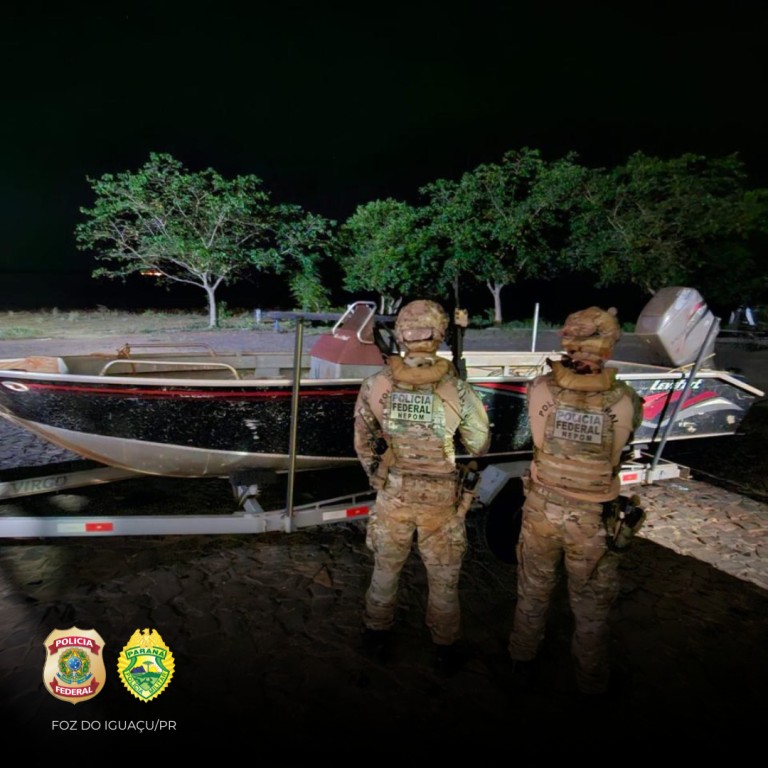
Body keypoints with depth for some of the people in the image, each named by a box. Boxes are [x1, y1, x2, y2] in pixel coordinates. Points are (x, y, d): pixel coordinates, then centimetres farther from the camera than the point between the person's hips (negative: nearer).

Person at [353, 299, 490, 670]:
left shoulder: (375, 385, -14)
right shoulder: (457, 389, -19)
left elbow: (363, 444, -2)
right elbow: (480, 446, -6)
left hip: (393, 492, 1)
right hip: (443, 496, -1)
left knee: (386, 568, 23)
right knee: (443, 577, 19)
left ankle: (378, 636, 42)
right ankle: (445, 648, 38)